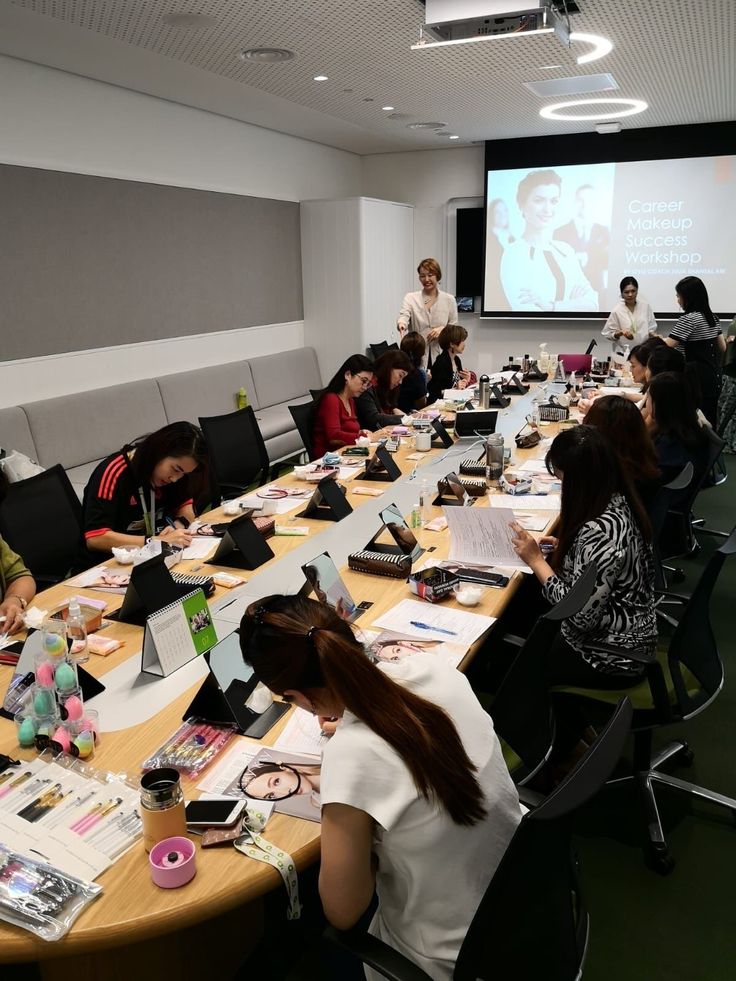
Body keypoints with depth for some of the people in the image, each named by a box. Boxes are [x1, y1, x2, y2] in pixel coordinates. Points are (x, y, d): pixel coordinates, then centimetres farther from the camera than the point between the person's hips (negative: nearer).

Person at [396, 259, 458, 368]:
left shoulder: (449, 299, 9)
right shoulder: (410, 298, 6)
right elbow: (404, 315, -11)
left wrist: (443, 329, -12)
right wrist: (401, 323, -35)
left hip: (440, 355, 1)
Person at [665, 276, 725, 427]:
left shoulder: (689, 319, -13)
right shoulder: (712, 317, 13)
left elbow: (667, 346, -14)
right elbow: (723, 348, 18)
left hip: (697, 379, -9)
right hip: (713, 377, 9)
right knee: (710, 420, 10)